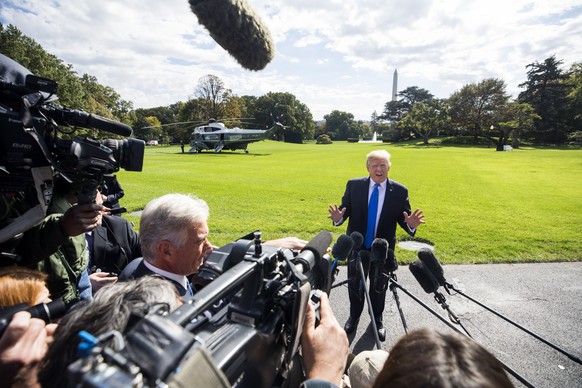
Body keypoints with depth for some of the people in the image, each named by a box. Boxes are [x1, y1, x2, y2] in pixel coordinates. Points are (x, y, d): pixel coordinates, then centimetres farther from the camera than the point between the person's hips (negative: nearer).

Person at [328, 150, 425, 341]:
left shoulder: (400, 191, -9)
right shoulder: (354, 185, -9)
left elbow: (403, 219, -6)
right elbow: (345, 209, -7)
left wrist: (411, 224, -29)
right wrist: (338, 217, -29)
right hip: (356, 246, 0)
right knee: (355, 284, 18)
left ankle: (377, 320, 43)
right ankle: (354, 317, 43)